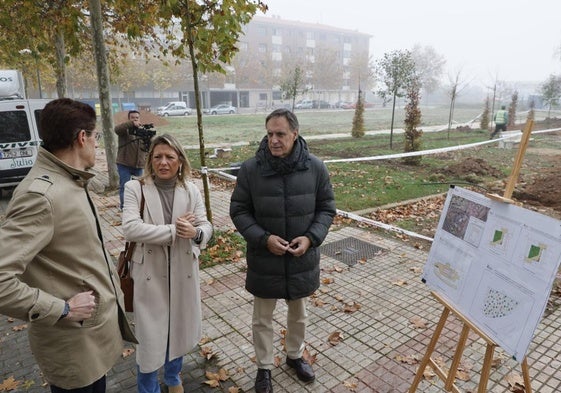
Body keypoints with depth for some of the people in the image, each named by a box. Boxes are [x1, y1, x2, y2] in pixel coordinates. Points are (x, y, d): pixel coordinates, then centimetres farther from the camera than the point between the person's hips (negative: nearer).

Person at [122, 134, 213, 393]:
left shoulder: (191, 190, 0)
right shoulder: (135, 188, -10)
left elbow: (206, 226, -2)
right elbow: (130, 228, -22)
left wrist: (196, 233, -26)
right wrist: (174, 230, -23)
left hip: (183, 272, 4)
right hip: (150, 273, -3)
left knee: (179, 329, 20)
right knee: (150, 335, 8)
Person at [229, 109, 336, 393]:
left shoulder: (315, 167, -10)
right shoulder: (250, 169, -14)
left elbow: (327, 208, 0)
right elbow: (239, 211, -6)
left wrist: (311, 237, -16)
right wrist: (263, 239, -19)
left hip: (302, 258, 2)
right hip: (264, 259, -1)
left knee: (298, 314, 24)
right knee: (262, 319, 16)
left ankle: (295, 355, 51)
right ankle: (264, 367, 41)